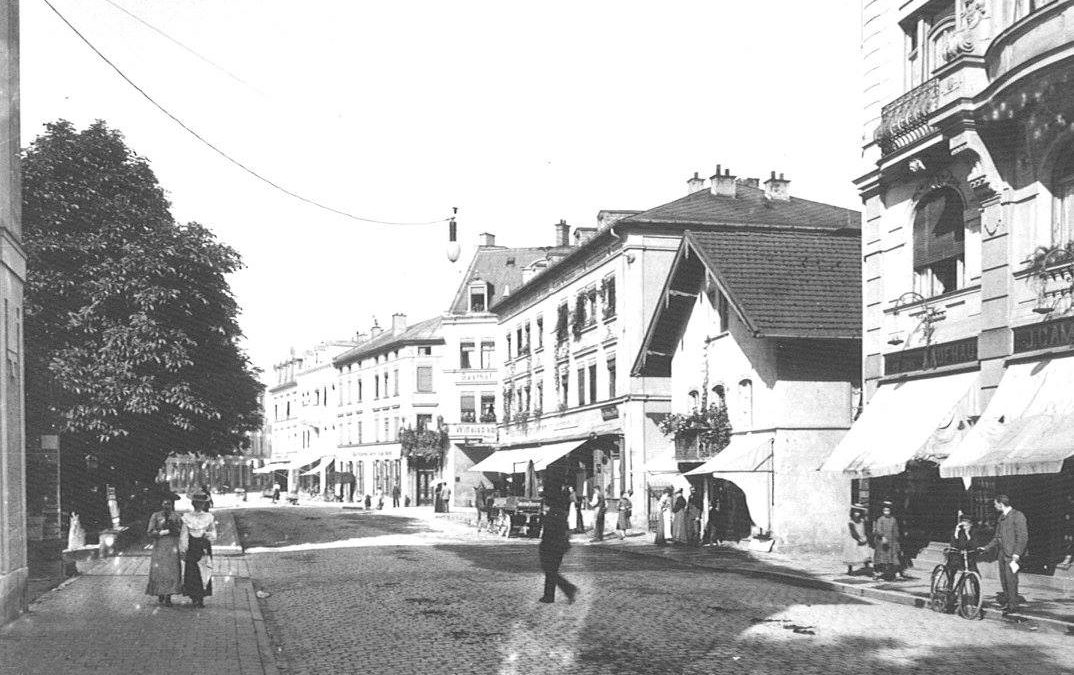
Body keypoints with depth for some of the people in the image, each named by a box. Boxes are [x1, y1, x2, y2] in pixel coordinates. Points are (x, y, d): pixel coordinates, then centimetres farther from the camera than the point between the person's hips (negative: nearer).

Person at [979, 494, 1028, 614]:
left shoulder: (1018, 516, -10)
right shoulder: (1001, 517, 16)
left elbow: (1023, 537, -14)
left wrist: (1016, 555, -19)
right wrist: (986, 548, 14)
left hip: (1012, 554, -8)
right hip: (1002, 554, 8)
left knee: (1011, 579, -7)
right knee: (1004, 580, 8)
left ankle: (1012, 605, 1)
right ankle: (1007, 601, 16)